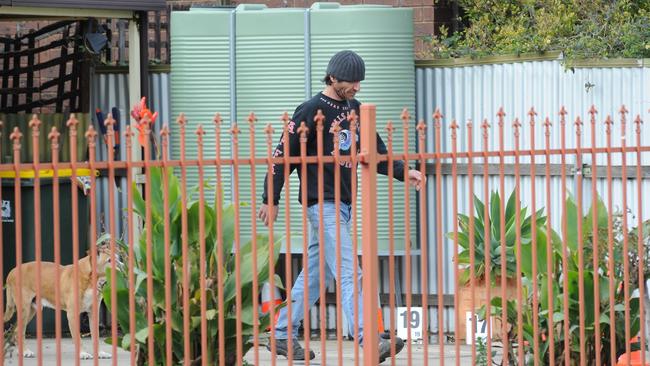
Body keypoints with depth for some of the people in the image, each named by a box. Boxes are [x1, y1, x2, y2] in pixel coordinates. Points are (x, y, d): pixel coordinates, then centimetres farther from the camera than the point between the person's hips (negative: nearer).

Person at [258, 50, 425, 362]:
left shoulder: (354, 110, 15)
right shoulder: (312, 111, -9)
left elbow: (375, 152, 18)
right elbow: (284, 154, -8)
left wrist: (403, 172, 2)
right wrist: (271, 201, -8)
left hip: (343, 205, 8)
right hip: (322, 204, -8)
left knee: (316, 274, 12)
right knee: (349, 274, -15)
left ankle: (282, 335, 21)